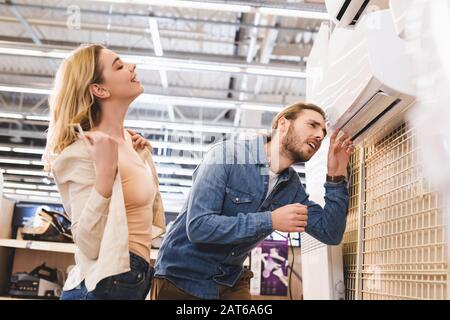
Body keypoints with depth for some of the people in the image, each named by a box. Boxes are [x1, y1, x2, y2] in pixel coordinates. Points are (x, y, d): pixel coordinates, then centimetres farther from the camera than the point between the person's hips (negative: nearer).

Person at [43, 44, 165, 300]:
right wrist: (105, 172, -33)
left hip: (134, 279, 8)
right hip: (107, 284, -8)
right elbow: (89, 246, -25)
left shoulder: (128, 141, 6)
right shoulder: (88, 149, -18)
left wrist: (142, 156, 11)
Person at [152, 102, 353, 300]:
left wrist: (336, 175, -8)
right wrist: (270, 221, -28)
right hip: (182, 278, -5)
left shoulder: (292, 185, 0)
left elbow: (330, 234, 1)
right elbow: (198, 226, -28)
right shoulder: (226, 156, -20)